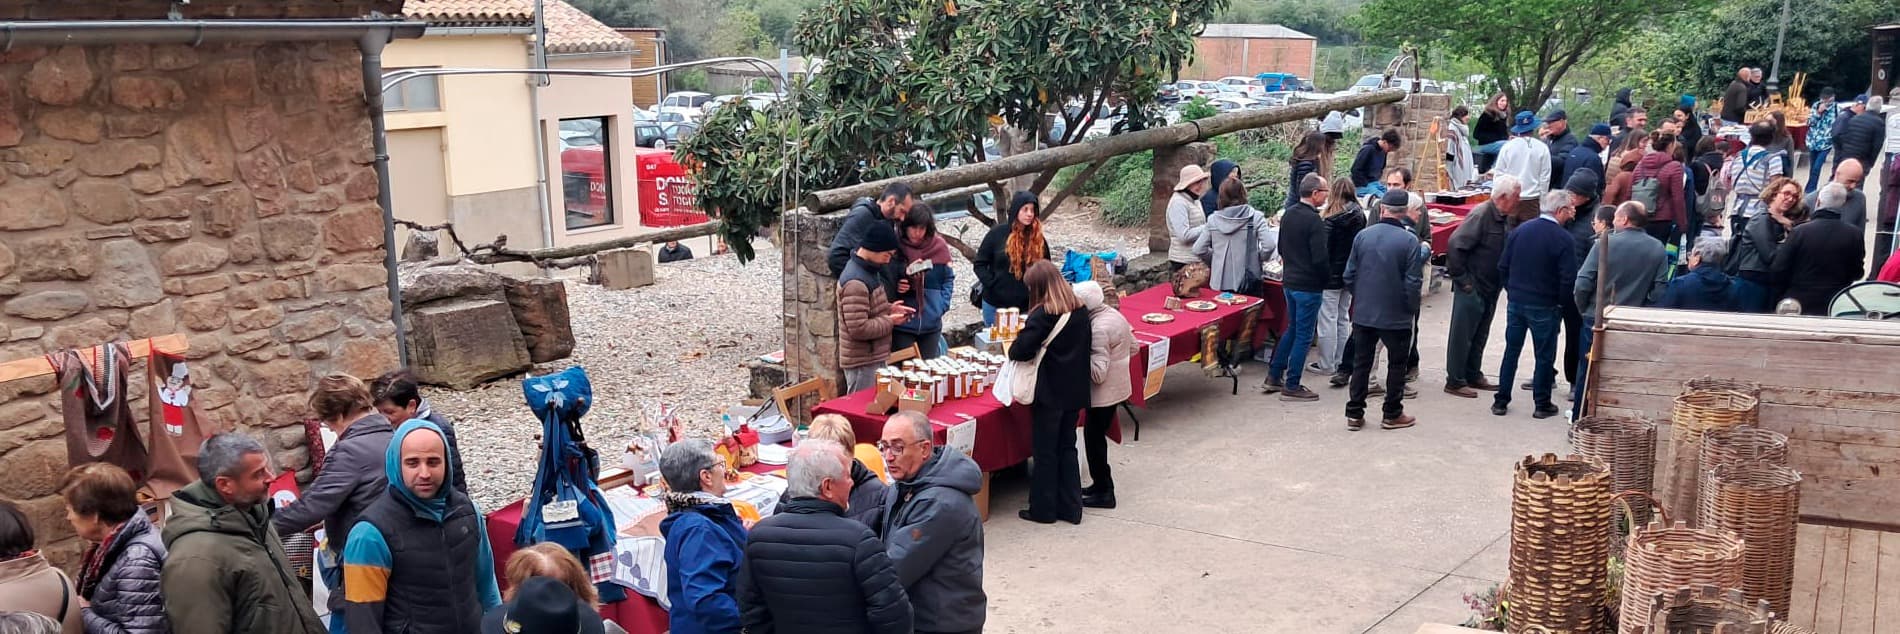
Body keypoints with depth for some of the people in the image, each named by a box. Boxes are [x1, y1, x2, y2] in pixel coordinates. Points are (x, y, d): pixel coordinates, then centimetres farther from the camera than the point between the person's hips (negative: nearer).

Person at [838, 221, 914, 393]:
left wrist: (889, 308, 6)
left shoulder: (866, 271, 11)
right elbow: (858, 329, -25)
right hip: (863, 364, -10)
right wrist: (889, 321, -15)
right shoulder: (856, 283, -22)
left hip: (874, 358, 10)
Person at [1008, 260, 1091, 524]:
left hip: (1049, 393, -7)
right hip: (1075, 391, 7)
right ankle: (1071, 508, 21)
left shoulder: (1043, 315, -18)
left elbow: (1020, 351, -25)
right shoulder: (1080, 311, 3)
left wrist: (1012, 347, -3)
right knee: (1067, 448, 17)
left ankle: (1043, 509, 14)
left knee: (1045, 451, 6)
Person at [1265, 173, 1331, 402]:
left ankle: (1274, 376, 25)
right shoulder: (1314, 221, -20)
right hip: (1309, 285, -8)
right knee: (1304, 335, 1)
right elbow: (1320, 258, -22)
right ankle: (1291, 387, 6)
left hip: (1289, 280, 8)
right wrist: (1327, 278, -6)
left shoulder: (1288, 214, 6)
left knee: (1292, 328, 22)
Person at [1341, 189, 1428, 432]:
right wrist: (1412, 308, 2)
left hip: (1363, 313, 3)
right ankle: (1392, 414, 19)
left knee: (1361, 362, 12)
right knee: (1396, 364, 13)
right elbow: (1413, 283, -14)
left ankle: (1354, 414, 15)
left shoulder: (1363, 236, -3)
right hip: (1396, 316, -3)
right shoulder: (1410, 241, -14)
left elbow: (1349, 276, 2)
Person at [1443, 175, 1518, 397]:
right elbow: (1455, 245, -23)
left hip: (1490, 288, 9)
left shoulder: (1504, 218, 8)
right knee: (1462, 335, 0)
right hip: (1472, 287, -9)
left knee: (1480, 335, 17)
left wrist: (1503, 281, 9)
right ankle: (1455, 381, 6)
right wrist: (1461, 279, -19)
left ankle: (1473, 376, 28)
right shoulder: (1480, 215, -19)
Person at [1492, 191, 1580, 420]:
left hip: (1515, 302, 4)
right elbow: (1568, 278, -16)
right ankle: (1542, 404, 16)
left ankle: (1501, 401, 17)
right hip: (1544, 306, -4)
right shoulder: (1564, 239, -14)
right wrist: (1559, 301, 0)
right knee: (1545, 355, 9)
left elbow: (1502, 267, 3)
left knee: (1511, 351, 14)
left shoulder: (1519, 230, 0)